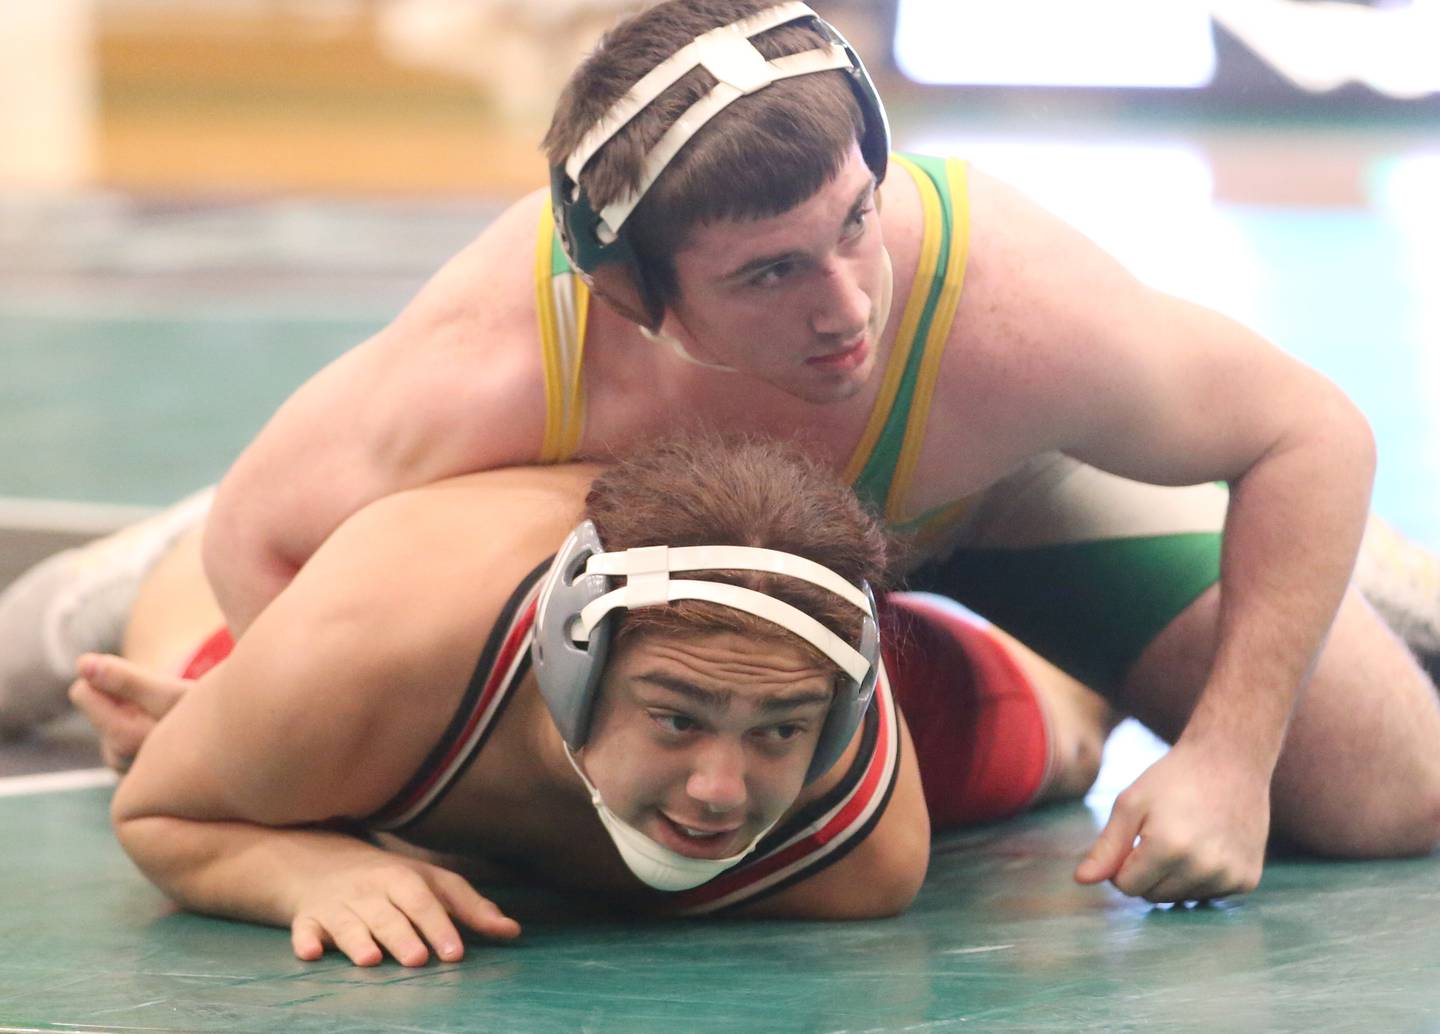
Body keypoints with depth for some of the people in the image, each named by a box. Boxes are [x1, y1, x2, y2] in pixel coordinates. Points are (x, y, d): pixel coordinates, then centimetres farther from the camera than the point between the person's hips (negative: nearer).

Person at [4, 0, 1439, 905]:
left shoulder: (1018, 318, -48)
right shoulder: (486, 370, -46)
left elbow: (1312, 435, -29)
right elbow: (255, 533, -25)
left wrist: (1227, 756, -34)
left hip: (990, 475, -1)